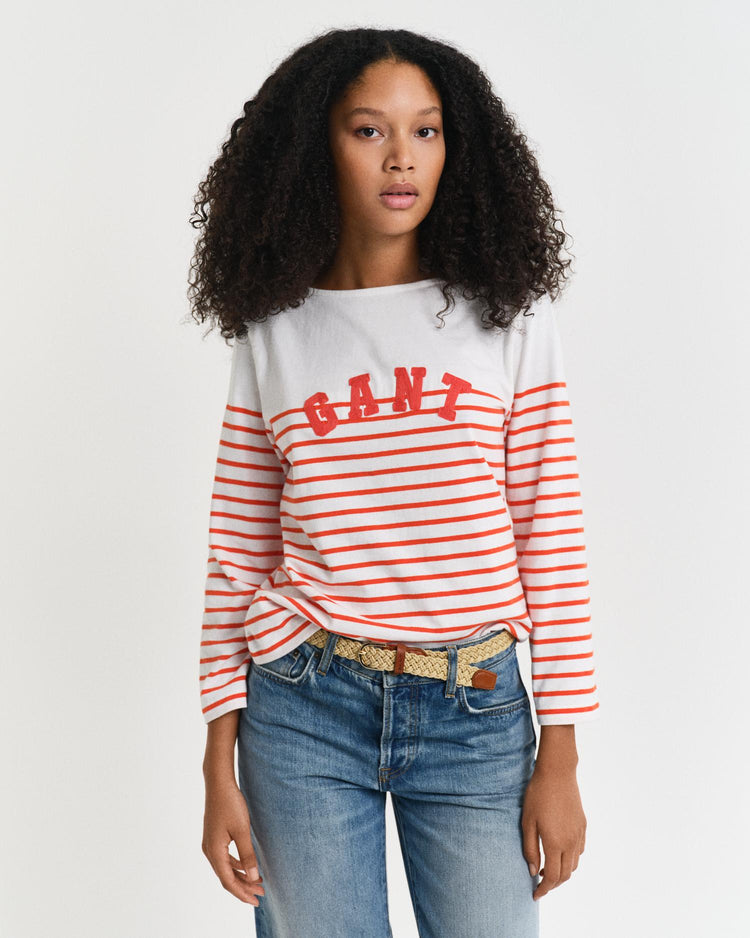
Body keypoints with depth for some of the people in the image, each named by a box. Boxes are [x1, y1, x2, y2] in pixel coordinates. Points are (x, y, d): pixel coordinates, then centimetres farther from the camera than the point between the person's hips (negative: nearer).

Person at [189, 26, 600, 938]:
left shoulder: (507, 319, 2)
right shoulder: (272, 335, 3)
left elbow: (551, 535, 0)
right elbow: (237, 556, 5)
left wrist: (559, 758, -3)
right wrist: (220, 766, 2)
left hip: (476, 711, 0)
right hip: (304, 711, 1)